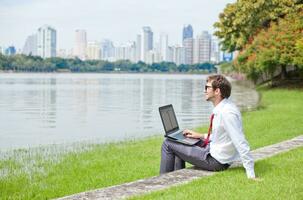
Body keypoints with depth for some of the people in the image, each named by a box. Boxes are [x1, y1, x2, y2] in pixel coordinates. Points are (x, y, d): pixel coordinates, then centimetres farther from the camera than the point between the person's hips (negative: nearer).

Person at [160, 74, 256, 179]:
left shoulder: (227, 113, -27)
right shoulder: (221, 108, 2)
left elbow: (241, 143, -29)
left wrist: (251, 174, -28)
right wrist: (201, 136, 10)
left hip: (215, 161, -10)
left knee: (168, 144, -2)